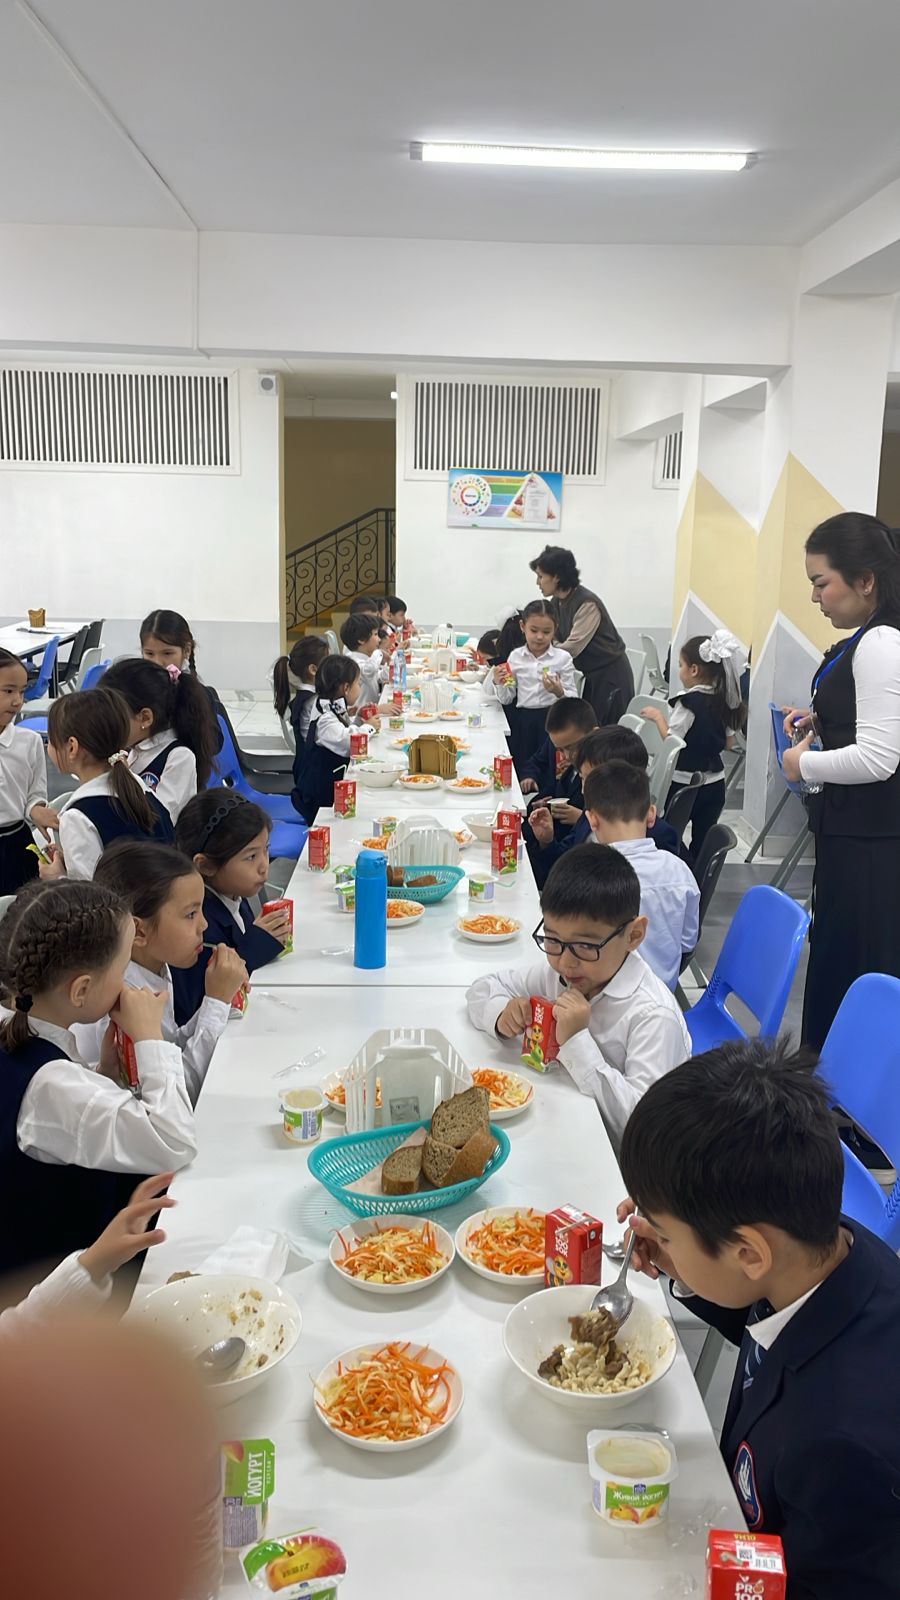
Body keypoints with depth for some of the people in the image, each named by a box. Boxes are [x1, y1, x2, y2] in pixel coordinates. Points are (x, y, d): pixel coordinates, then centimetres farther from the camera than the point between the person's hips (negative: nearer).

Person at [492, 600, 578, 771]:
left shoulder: (562, 658, -1)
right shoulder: (516, 657, 5)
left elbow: (573, 700, -2)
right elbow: (506, 700, 10)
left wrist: (559, 692, -21)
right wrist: (498, 684, -8)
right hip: (522, 721, 2)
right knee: (521, 772, 4)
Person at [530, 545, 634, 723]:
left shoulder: (587, 604, -22)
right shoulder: (557, 602, 3)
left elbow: (572, 647, -27)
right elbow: (554, 641, 6)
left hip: (610, 675, -8)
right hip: (589, 675, 8)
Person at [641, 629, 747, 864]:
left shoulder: (688, 702, -18)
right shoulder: (724, 701, 3)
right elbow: (728, 743, 12)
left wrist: (658, 717, -6)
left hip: (685, 785, -6)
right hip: (715, 784, 7)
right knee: (703, 843, 12)